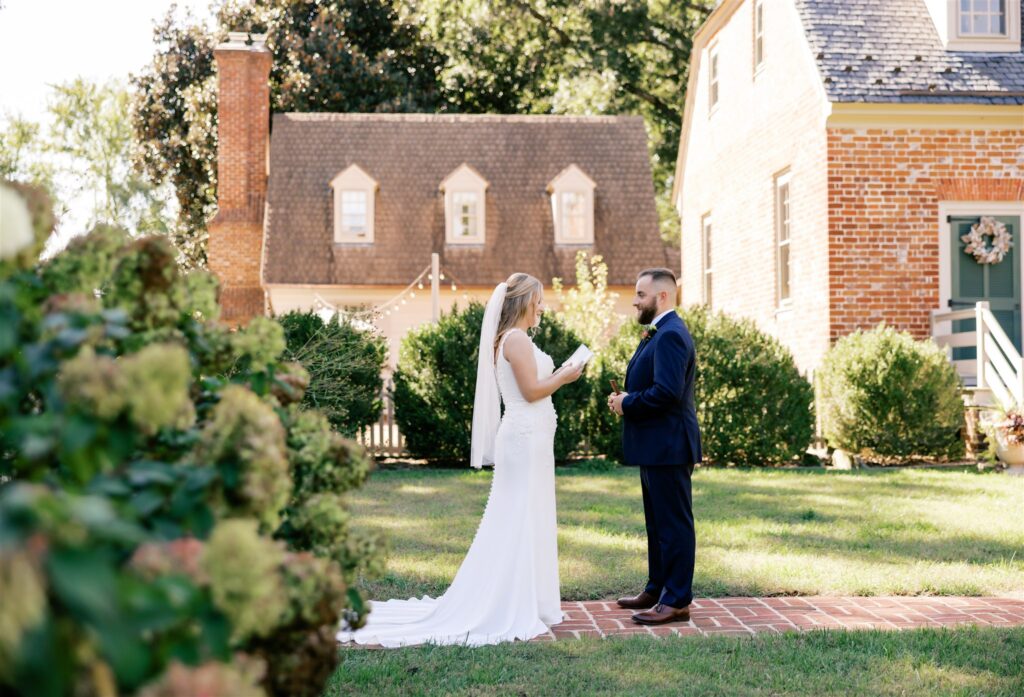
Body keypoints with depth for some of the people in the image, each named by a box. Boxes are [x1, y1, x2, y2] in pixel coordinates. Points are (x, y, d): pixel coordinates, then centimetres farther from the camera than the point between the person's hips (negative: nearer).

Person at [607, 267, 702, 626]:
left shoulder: (670, 334, -18)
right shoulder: (658, 333, 16)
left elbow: (667, 391, -28)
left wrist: (627, 403, -15)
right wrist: (626, 398, 3)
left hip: (668, 446, -11)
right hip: (656, 445, 11)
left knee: (674, 523, -4)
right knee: (657, 522, 18)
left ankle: (677, 601, 1)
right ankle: (657, 590, 28)